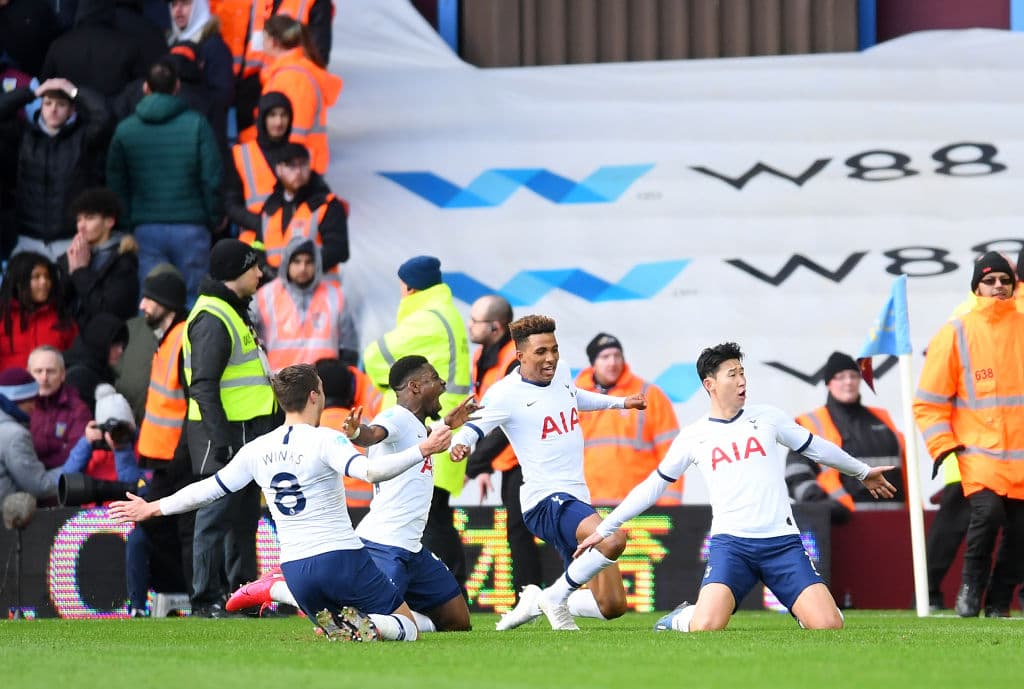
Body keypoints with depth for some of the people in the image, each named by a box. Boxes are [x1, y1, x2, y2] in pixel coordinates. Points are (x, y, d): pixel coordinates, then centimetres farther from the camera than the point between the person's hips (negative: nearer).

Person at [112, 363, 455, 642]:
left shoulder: (256, 450, 6)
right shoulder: (324, 440, -9)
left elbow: (209, 488, 13)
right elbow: (370, 471, -26)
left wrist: (151, 509, 25)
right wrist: (422, 451, -25)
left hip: (295, 570, 5)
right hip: (342, 558, -5)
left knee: (334, 629, 26)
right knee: (408, 627, 7)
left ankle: (342, 627, -11)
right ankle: (370, 627, -26)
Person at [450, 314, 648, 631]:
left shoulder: (562, 373, 11)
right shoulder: (507, 393, -12)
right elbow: (475, 427, -17)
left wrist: (620, 402, 42)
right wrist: (460, 444, -40)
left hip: (578, 499, 8)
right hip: (547, 501, -8)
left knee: (612, 605, 5)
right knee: (613, 540, -36)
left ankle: (535, 602, 25)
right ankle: (556, 597, -13)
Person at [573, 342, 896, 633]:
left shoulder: (767, 417, 9)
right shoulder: (693, 437, 7)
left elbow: (815, 447, 23)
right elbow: (653, 486, 15)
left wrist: (862, 471, 33)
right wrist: (605, 528, 15)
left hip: (783, 541, 1)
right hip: (730, 543, -1)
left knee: (829, 625, -14)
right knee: (705, 628, -24)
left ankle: (804, 611, 21)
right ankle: (683, 618, 12)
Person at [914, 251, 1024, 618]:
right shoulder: (956, 334, 0)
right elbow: (929, 401, 2)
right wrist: (942, 445, -8)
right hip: (979, 450, -3)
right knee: (987, 510, -23)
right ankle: (971, 587, -2)